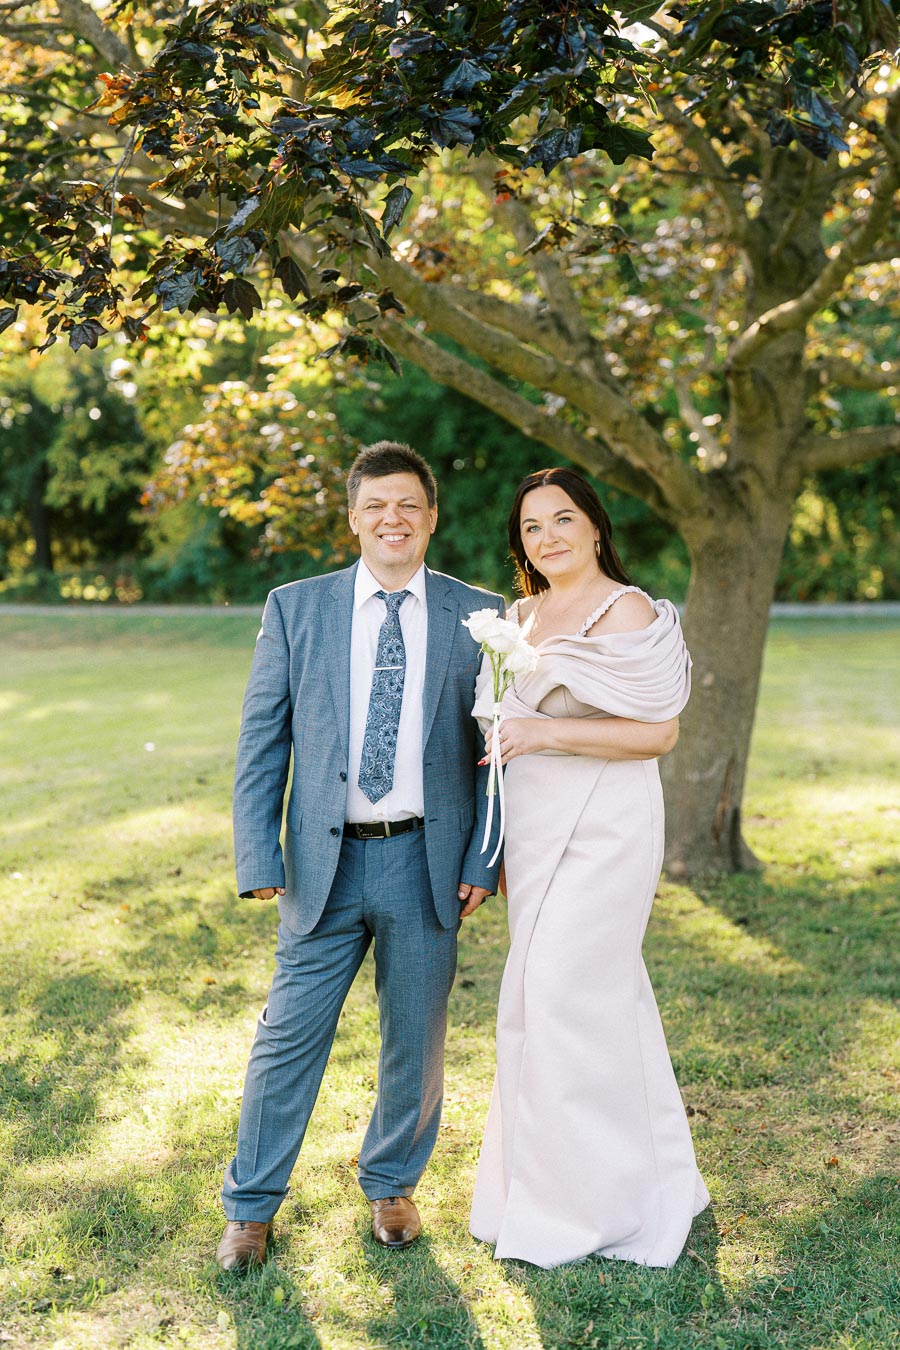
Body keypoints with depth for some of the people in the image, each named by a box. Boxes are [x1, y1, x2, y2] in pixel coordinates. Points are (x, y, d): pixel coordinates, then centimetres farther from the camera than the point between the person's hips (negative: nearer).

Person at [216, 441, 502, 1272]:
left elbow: (492, 747, 4)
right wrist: (259, 859, -6)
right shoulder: (295, 609, 2)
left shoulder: (476, 615, 3)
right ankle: (252, 1206, 23)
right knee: (288, 1038, 5)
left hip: (427, 862, 1)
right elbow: (261, 743, 1)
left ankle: (392, 1186, 35)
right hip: (325, 862, 0)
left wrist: (481, 859, -3)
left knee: (417, 1041, 12)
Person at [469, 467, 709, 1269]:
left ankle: (591, 1208, 12)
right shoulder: (523, 616, 12)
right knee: (597, 995, 14)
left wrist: (546, 732, -23)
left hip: (601, 831, -7)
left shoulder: (626, 611, -11)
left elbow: (658, 732, -16)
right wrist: (502, 845, 18)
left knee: (566, 998, -5)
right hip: (537, 833, 7)